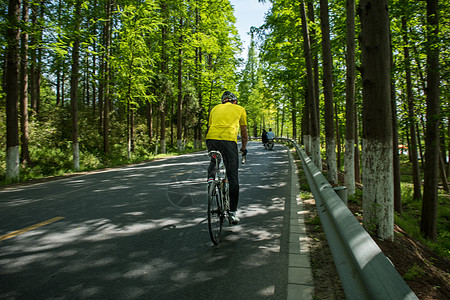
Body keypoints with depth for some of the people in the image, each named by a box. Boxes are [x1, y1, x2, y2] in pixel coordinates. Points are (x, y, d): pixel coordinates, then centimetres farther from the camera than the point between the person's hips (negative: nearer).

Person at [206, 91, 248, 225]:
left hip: (211, 139, 3)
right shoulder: (240, 109, 22)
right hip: (228, 140, -3)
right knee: (233, 177, 5)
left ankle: (211, 176, 11)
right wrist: (244, 148, 41)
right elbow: (244, 133, 26)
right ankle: (232, 212, 7)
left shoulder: (215, 108, 27)